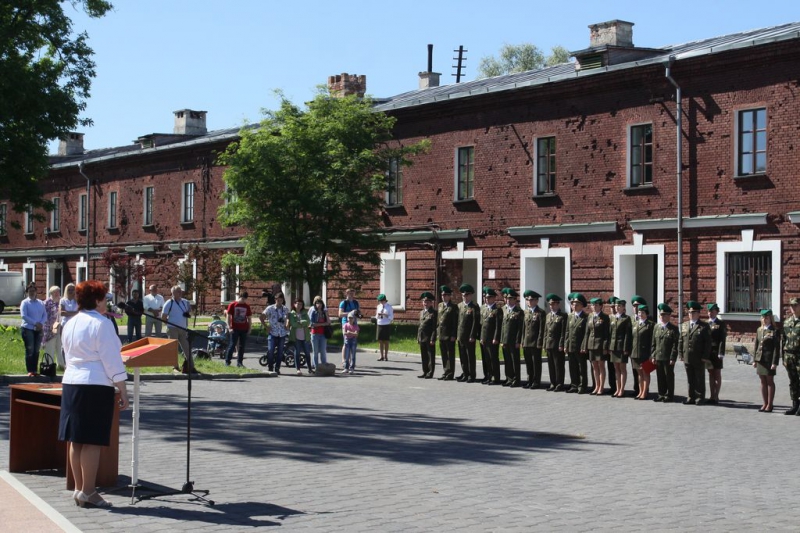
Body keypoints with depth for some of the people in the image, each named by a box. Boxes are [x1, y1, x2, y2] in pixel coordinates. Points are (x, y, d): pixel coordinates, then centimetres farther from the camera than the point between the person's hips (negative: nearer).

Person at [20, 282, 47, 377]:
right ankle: (30, 371, -4)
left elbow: (45, 315, 10)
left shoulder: (40, 303, 12)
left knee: (36, 351, 7)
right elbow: (24, 316, -12)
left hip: (39, 330, 5)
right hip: (28, 329, -5)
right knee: (30, 350, -6)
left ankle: (35, 370, 12)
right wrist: (35, 323, -16)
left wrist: (41, 323, -9)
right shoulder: (25, 303, -3)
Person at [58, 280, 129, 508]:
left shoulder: (70, 324, 13)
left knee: (75, 440, 10)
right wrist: (122, 390, -8)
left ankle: (79, 489, 16)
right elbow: (112, 360, -12)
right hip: (97, 385, -8)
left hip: (71, 383, 8)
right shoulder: (101, 324, -11)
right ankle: (88, 492, -2)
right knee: (93, 441, -4)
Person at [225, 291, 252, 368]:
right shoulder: (232, 305, -2)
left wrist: (250, 328, 7)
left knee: (242, 346, 4)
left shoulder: (247, 306, 8)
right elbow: (228, 316, -3)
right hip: (235, 329, -4)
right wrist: (229, 327, -11)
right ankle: (227, 361, 1)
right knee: (232, 345, -4)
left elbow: (249, 318, 13)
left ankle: (239, 362, 10)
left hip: (244, 329, 4)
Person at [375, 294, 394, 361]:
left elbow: (391, 317, -5)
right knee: (380, 341, 2)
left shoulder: (389, 307, -2)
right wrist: (377, 315, -8)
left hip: (386, 325, -4)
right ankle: (382, 356, 8)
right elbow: (376, 317, 15)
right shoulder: (379, 306, 11)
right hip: (379, 325, 4)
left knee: (386, 341, 2)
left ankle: (386, 356, 7)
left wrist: (385, 315, -19)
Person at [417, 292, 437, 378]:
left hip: (429, 338, -7)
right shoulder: (421, 312, 17)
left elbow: (435, 327, -11)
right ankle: (425, 371, 18)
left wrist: (433, 339, -16)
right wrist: (418, 338, 15)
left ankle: (430, 372, 3)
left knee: (431, 356, -1)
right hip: (422, 338, 7)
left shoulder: (434, 312, -6)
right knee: (424, 356, 11)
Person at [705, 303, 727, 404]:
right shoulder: (706, 323, 12)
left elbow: (722, 339, -9)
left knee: (717, 375, 1)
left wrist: (721, 353, -16)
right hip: (708, 352, 5)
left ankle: (716, 397, 3)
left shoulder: (721, 323, -4)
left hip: (716, 352, -5)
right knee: (711, 374, 9)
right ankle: (711, 396, 13)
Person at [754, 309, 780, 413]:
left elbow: (777, 348, -9)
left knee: (770, 381, 1)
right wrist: (754, 360, 9)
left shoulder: (775, 331, -6)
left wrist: (775, 362, -15)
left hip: (769, 359, -5)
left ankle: (770, 405, 6)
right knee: (763, 382, 9)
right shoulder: (759, 330, 12)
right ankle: (765, 404, 16)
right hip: (760, 359, 5)